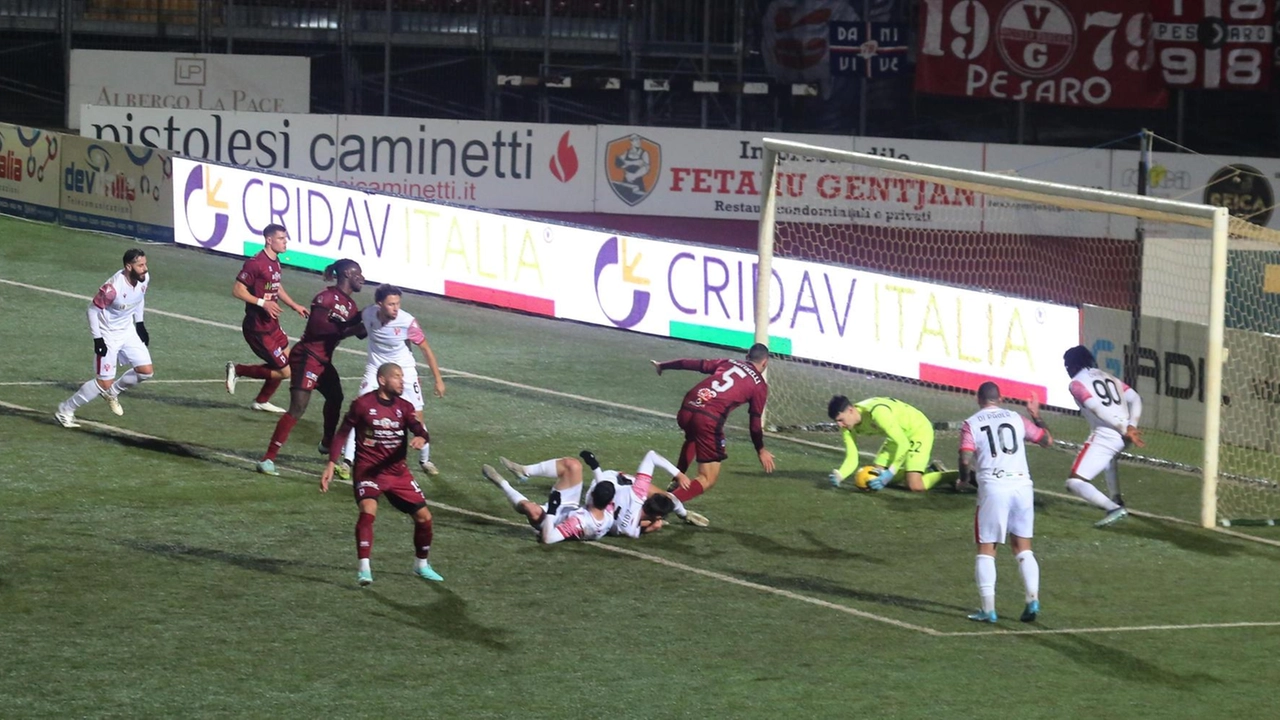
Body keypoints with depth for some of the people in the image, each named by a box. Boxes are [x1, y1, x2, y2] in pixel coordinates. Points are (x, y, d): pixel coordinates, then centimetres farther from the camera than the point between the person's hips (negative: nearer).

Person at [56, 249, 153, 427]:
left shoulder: (145, 279, -11)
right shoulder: (113, 287, -33)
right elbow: (93, 308, -21)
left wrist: (139, 323, 12)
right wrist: (97, 338, -20)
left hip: (128, 331, 7)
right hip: (108, 336, -7)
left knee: (146, 371, 2)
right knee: (104, 383, -6)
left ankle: (112, 392, 27)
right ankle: (64, 411, 10)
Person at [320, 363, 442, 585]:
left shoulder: (404, 407, 5)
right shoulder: (363, 404, -7)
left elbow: (420, 431, -6)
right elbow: (343, 433, 0)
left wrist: (420, 438, -32)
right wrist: (331, 465, -5)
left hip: (397, 472, 5)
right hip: (368, 471, -5)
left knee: (423, 516, 5)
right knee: (368, 510, -31)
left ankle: (422, 565, 29)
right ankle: (364, 568, -30)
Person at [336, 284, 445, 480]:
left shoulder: (407, 321, -24)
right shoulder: (367, 315, -19)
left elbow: (426, 349, -12)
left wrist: (438, 379, -10)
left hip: (404, 371, -1)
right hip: (375, 369, 1)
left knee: (417, 417, 1)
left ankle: (425, 460, 25)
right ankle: (347, 461, -8)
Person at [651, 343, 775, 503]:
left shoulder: (728, 363, 23)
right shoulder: (760, 385, 12)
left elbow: (693, 364, 24)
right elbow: (755, 422, 11)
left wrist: (662, 365, 38)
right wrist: (761, 450, 25)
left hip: (687, 408, 6)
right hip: (709, 419, -6)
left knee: (693, 438, 43)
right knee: (708, 479, 0)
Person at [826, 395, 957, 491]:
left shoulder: (877, 412, -37)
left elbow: (903, 444, -34)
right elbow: (852, 458, -11)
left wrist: (889, 475, -39)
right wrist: (839, 475, -32)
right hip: (898, 435, 9)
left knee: (915, 486, -21)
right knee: (875, 477, 6)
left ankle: (955, 476, 4)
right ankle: (927, 469, 21)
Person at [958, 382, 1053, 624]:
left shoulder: (971, 424, 2)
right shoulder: (1016, 419, 12)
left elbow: (965, 460, -9)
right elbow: (1047, 440, 21)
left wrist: (966, 477, 12)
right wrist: (1036, 416, 36)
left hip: (993, 488, -3)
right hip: (1022, 485, 3)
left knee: (986, 549, 6)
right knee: (1023, 546, 14)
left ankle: (988, 608, -1)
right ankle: (1033, 598, 0)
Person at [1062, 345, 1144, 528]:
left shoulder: (1077, 384, 0)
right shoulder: (1109, 378, 21)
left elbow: (1098, 409, -14)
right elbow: (1135, 399, 10)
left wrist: (1125, 429, -12)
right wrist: (1131, 427, 1)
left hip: (1104, 437, -8)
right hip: (1123, 437, 8)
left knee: (1075, 482, -7)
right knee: (1108, 456, 43)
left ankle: (1114, 508, -24)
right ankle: (1116, 500, 43)